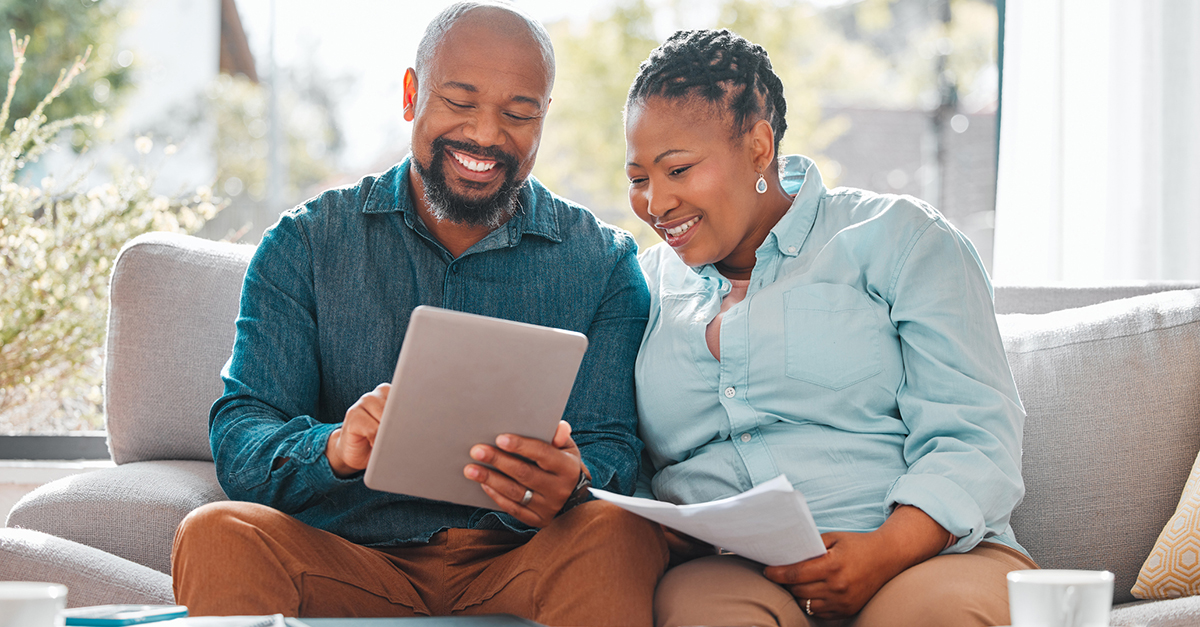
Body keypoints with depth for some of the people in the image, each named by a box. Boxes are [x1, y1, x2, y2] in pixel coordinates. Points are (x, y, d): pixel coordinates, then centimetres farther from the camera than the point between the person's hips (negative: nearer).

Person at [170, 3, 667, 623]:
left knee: (617, 534, -32)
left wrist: (572, 485, -28)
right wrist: (335, 449, -27)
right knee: (216, 537, -30)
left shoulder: (604, 263, 7)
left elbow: (612, 451, -1)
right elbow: (238, 442, -3)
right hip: (350, 563, 0)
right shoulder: (305, 244, 6)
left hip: (520, 566, 1)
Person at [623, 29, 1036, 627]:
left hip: (924, 555, -2)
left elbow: (974, 438, -2)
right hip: (722, 572, 2)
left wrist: (886, 551, -20)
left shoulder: (899, 237, 8)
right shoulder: (646, 287, 21)